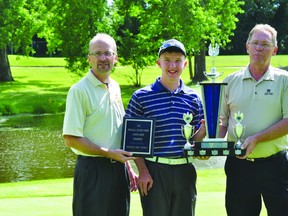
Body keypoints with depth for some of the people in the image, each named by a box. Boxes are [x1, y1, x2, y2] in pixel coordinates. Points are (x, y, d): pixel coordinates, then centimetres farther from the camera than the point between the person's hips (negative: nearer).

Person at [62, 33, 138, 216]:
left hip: (118, 168, 7)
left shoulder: (115, 88, 12)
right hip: (92, 170, -7)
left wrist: (128, 168, 15)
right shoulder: (79, 90, -11)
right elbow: (71, 139, -16)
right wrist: (108, 153, -16)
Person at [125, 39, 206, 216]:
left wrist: (204, 128, -9)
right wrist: (142, 171, -9)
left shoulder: (193, 98, 9)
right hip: (154, 170, -3)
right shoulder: (141, 97, 0)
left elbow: (194, 139, 13)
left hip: (185, 170, 3)